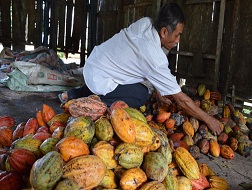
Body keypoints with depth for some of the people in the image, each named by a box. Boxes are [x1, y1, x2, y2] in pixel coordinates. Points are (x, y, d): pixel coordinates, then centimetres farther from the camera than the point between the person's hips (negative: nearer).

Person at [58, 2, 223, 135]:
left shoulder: (145, 22, -9)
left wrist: (158, 92, 7)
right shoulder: (156, 58, -29)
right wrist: (209, 120, -11)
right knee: (142, 95, -10)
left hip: (93, 61, 8)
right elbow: (181, 99, -21)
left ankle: (71, 95, 42)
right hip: (98, 79, -8)